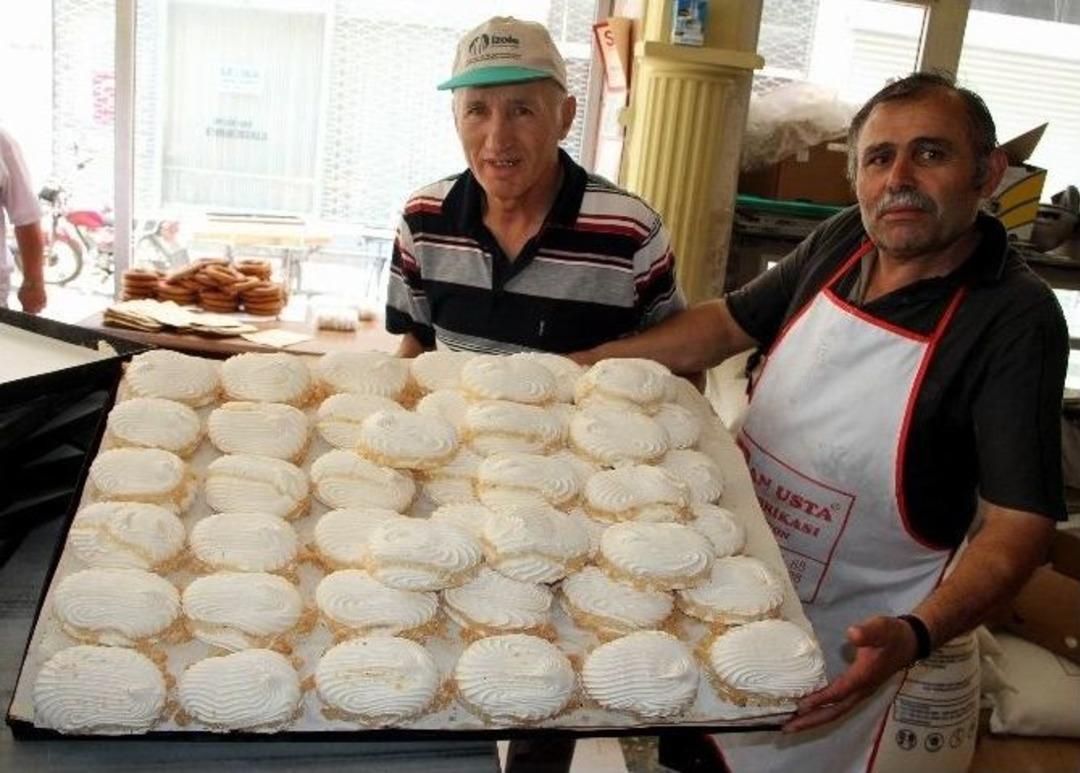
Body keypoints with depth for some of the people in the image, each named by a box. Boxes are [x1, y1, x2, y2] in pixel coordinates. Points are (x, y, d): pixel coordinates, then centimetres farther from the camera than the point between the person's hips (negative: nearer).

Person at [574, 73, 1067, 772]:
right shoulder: (841, 242, -5)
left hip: (849, 644, -5)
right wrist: (579, 364, 2)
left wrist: (917, 634, -38)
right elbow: (727, 324, 8)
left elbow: (1021, 519, -22)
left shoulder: (1015, 319, -21)